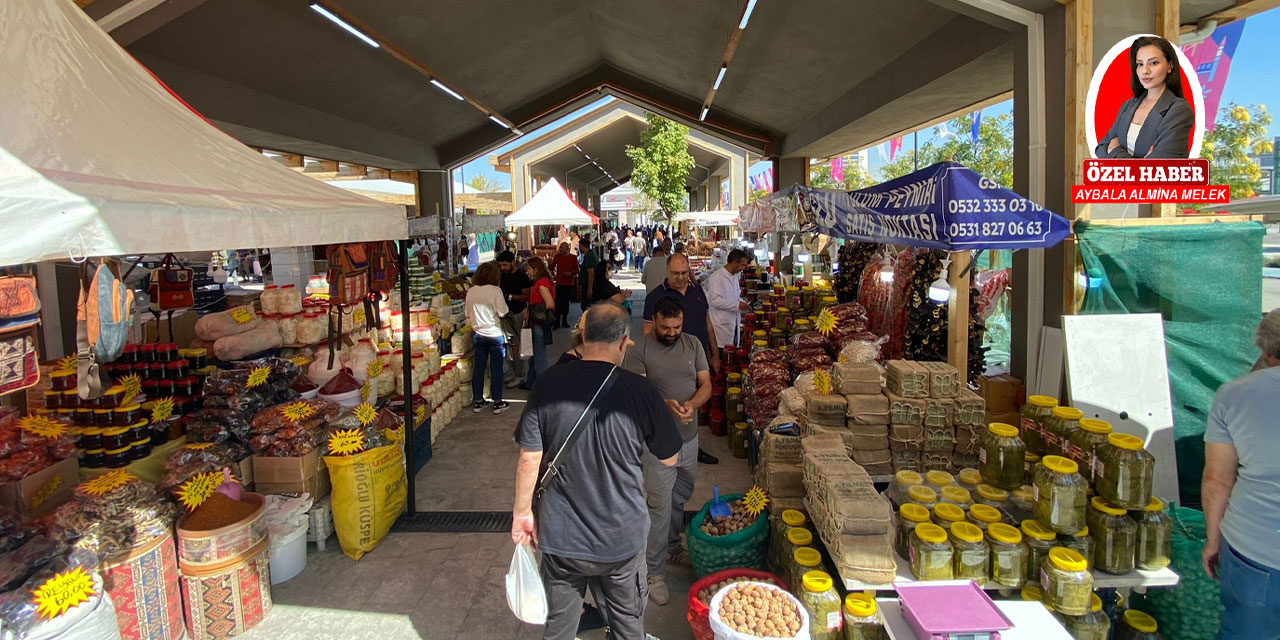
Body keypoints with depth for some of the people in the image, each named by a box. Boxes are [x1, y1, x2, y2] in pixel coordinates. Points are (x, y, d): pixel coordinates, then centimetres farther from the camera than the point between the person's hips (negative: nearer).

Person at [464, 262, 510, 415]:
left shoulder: (471, 291, 3)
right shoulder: (495, 290, -12)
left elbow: (468, 315, 10)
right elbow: (503, 313, -14)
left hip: (478, 334, 5)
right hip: (495, 334, -5)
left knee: (478, 368, 11)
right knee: (496, 368, 3)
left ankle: (478, 401, 18)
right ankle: (497, 403, 9)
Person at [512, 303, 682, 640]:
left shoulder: (550, 382, -13)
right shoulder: (639, 390, -17)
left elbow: (530, 458, -10)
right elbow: (670, 459, -5)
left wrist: (523, 511, 4)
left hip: (560, 534, 1)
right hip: (622, 536, -1)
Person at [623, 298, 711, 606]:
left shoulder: (692, 344, 2)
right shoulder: (640, 350, -12)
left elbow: (706, 384, 1)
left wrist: (692, 403, -21)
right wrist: (665, 405, -33)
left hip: (690, 437, 5)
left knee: (681, 497, 22)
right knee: (659, 506, -1)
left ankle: (672, 543, 47)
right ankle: (655, 572, 10)